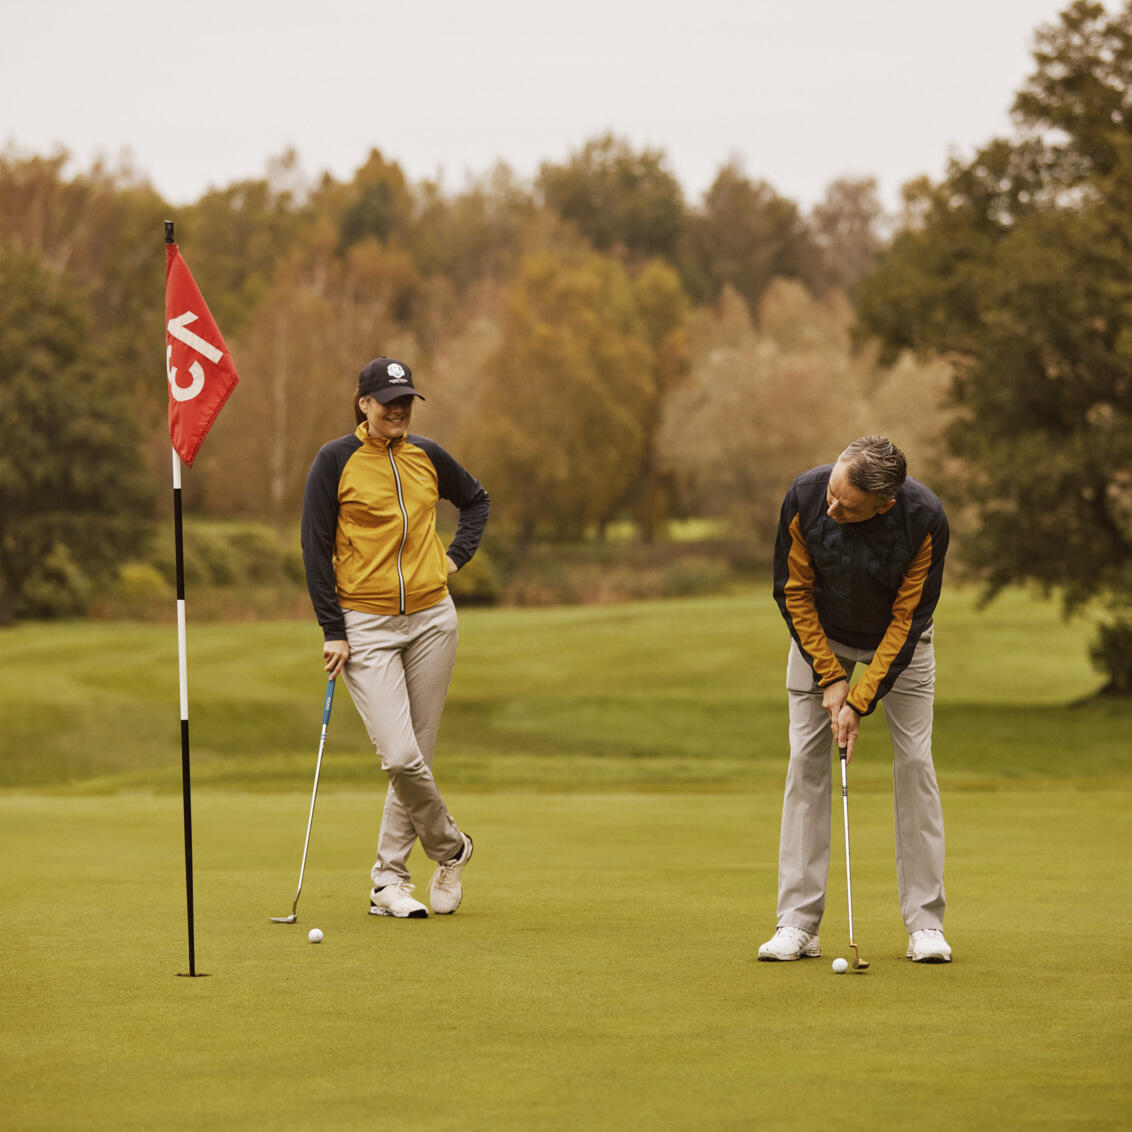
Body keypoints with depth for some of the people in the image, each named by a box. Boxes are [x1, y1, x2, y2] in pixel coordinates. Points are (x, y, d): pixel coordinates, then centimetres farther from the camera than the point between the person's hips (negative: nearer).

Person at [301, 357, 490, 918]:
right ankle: (451, 848, 8)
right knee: (400, 757, -15)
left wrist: (456, 556, 10)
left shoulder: (427, 456, 7)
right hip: (366, 626, -4)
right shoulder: (336, 460, -4)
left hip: (431, 620, 4)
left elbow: (476, 499, 26)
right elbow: (315, 547, -3)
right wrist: (333, 631, -7)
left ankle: (388, 882, 13)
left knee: (416, 756, 3)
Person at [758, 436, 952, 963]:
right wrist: (829, 677, -17)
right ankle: (797, 924, -6)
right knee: (806, 760, -7)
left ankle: (925, 924, -3)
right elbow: (793, 591, -16)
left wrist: (860, 701, -25)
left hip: (897, 640, -1)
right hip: (819, 633, 1)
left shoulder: (925, 519, -34)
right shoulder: (804, 497, -30)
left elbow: (909, 619, -24)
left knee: (914, 761, -8)